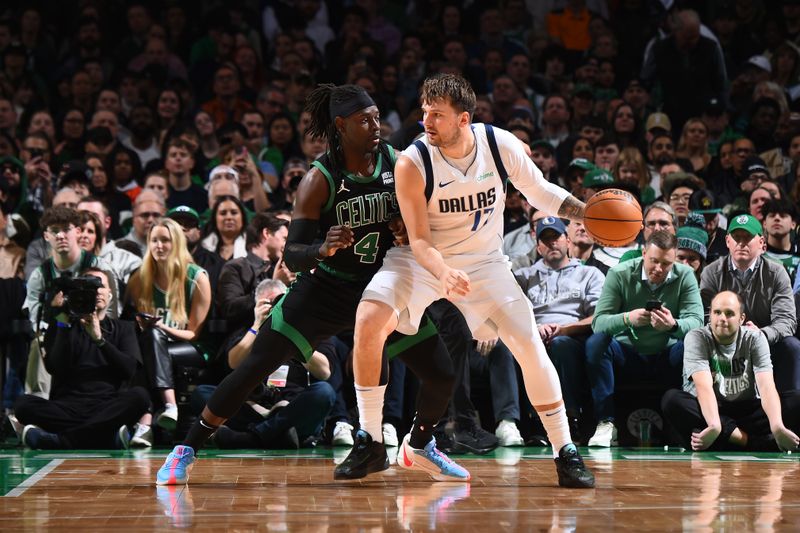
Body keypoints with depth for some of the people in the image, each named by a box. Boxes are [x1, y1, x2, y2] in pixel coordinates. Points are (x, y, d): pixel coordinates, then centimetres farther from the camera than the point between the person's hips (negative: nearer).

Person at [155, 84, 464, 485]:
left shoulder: (398, 163, -7)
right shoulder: (319, 180, -18)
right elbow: (291, 255, -20)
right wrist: (323, 249, -40)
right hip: (326, 287, -3)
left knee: (442, 375, 0)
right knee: (256, 365, -11)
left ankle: (421, 445, 31)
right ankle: (186, 450, 1)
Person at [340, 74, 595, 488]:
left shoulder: (501, 145, -16)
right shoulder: (412, 162, -21)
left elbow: (540, 192, 2)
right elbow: (419, 240, -18)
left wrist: (588, 213, -12)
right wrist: (444, 274, -39)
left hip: (483, 261, 1)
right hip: (423, 260, -1)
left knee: (530, 345, -10)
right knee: (368, 322, -24)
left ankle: (565, 453, 5)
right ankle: (370, 443, -12)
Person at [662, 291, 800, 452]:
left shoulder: (755, 339, -2)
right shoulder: (697, 338, -9)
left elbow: (766, 386, -16)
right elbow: (704, 386, -24)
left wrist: (777, 426, -37)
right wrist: (714, 426, -44)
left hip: (747, 412, 2)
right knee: (671, 399, -33)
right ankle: (750, 440, -35)